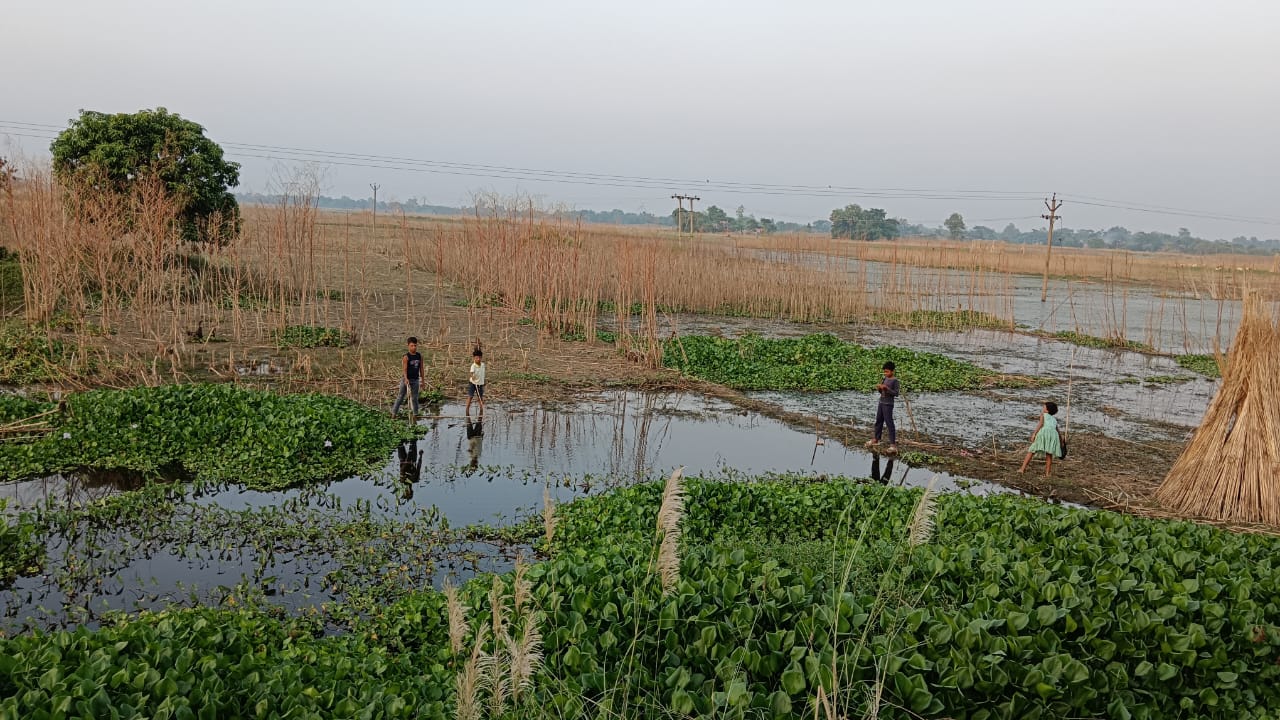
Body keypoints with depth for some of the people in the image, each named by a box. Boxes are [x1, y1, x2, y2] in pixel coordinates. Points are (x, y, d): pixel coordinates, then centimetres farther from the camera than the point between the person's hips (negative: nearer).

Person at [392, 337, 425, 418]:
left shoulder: (420, 356, 3)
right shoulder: (406, 357, -11)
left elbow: (421, 369, 8)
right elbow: (405, 369, -21)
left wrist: (422, 381, 8)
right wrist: (406, 379, -35)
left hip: (415, 380, 4)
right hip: (406, 379, -4)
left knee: (414, 397, 8)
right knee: (401, 396, 2)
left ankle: (415, 414, 14)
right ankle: (394, 412, 9)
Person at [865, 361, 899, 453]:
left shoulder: (895, 380, -11)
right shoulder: (885, 379, 10)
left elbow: (896, 393, -16)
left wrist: (886, 388, -22)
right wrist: (879, 388, -3)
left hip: (888, 404, -8)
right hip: (881, 402, 8)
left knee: (889, 423, -10)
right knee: (878, 421, 17)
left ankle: (893, 445, -10)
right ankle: (876, 440, 31)